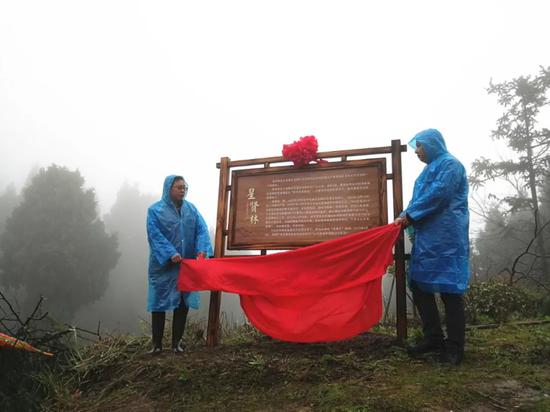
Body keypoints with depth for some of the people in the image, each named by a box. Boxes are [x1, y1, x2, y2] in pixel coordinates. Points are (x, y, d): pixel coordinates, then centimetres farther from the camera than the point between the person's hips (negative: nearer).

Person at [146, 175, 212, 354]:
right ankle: (157, 344, 13)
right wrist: (170, 254, -24)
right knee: (159, 304, 2)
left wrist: (201, 250, -18)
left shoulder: (191, 209, 8)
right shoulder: (155, 210, -2)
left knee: (183, 304, 5)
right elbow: (155, 235, -12)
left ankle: (177, 342, 17)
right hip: (163, 266, -3)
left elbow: (201, 230, 0)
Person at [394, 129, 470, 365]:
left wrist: (409, 215, -10)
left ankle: (455, 347, 5)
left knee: (449, 289, -4)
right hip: (427, 237, 9)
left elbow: (437, 195, -16)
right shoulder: (431, 168, 23)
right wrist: (406, 217, 5)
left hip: (446, 239, -9)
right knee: (418, 285, 7)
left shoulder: (449, 164, -4)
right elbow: (421, 199, 22)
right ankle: (433, 339, 17)